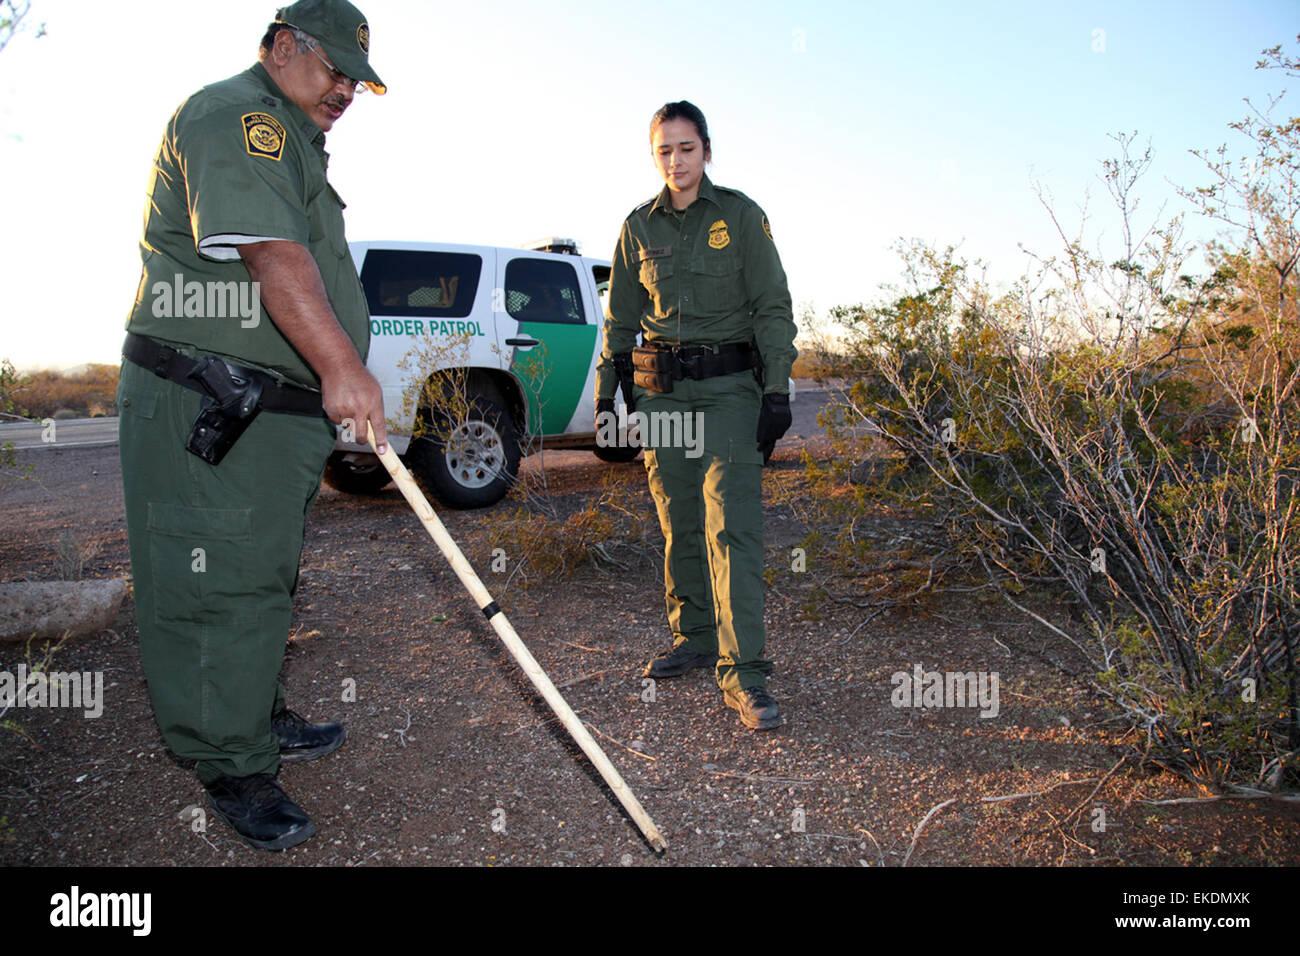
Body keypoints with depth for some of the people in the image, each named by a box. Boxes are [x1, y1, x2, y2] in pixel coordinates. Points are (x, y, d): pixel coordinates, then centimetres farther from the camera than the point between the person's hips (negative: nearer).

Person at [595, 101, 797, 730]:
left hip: (730, 388, -3)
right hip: (660, 389, 3)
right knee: (678, 521, 7)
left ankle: (743, 672, -12)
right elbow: (620, 317, 17)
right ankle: (693, 637, 23)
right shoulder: (639, 226, 11)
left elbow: (773, 307, 0)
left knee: (731, 523, -13)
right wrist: (606, 393, 11)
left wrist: (777, 391, -8)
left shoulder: (741, 216, 3)